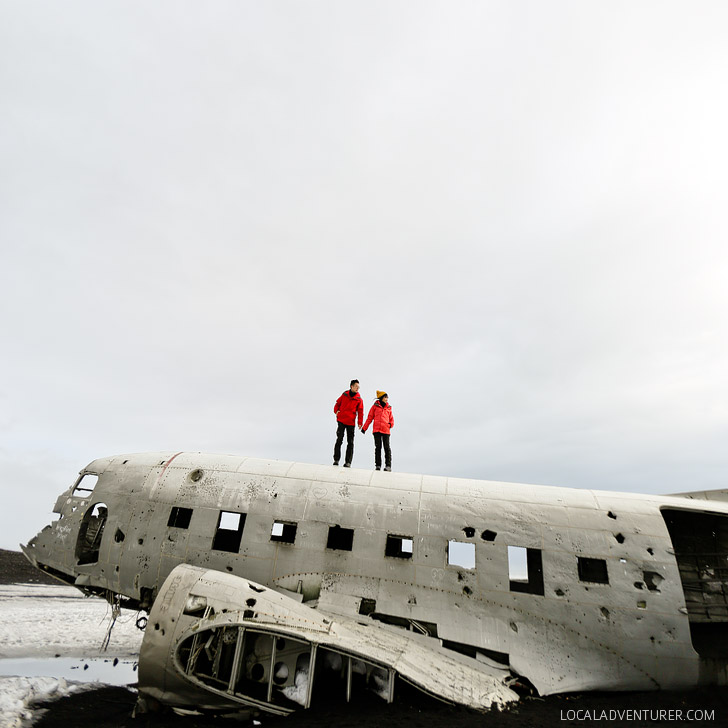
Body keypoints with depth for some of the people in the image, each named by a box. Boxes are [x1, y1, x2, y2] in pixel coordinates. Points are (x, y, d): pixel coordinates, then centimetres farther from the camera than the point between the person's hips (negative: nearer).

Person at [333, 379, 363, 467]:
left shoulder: (359, 399, 1)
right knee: (339, 439, -3)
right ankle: (336, 459, 6)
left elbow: (360, 411, 2)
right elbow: (338, 403, 16)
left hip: (351, 423, 0)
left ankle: (348, 462, 4)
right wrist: (336, 411, -1)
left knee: (350, 442, 0)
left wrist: (360, 423, -7)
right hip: (341, 421, 0)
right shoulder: (344, 395, 4)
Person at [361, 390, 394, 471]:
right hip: (377, 429, -1)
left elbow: (391, 418, 22)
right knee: (378, 447, 0)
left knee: (387, 447, -4)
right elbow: (369, 417, 10)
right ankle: (378, 465, 6)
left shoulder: (389, 407, 15)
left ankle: (388, 465, -1)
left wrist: (391, 424, 0)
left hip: (386, 430, 1)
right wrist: (364, 428, 8)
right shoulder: (375, 406, 8)